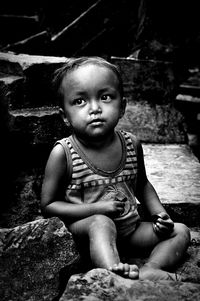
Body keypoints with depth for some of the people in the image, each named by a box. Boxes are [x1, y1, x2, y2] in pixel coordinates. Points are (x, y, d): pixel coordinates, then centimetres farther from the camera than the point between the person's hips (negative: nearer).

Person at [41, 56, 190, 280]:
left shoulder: (132, 144, -3)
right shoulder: (63, 153, -16)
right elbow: (48, 205, -11)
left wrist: (159, 213, -2)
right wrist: (98, 208, -21)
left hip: (130, 228, 6)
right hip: (85, 228, -5)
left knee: (180, 231, -4)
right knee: (101, 224, -35)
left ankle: (147, 271, -27)